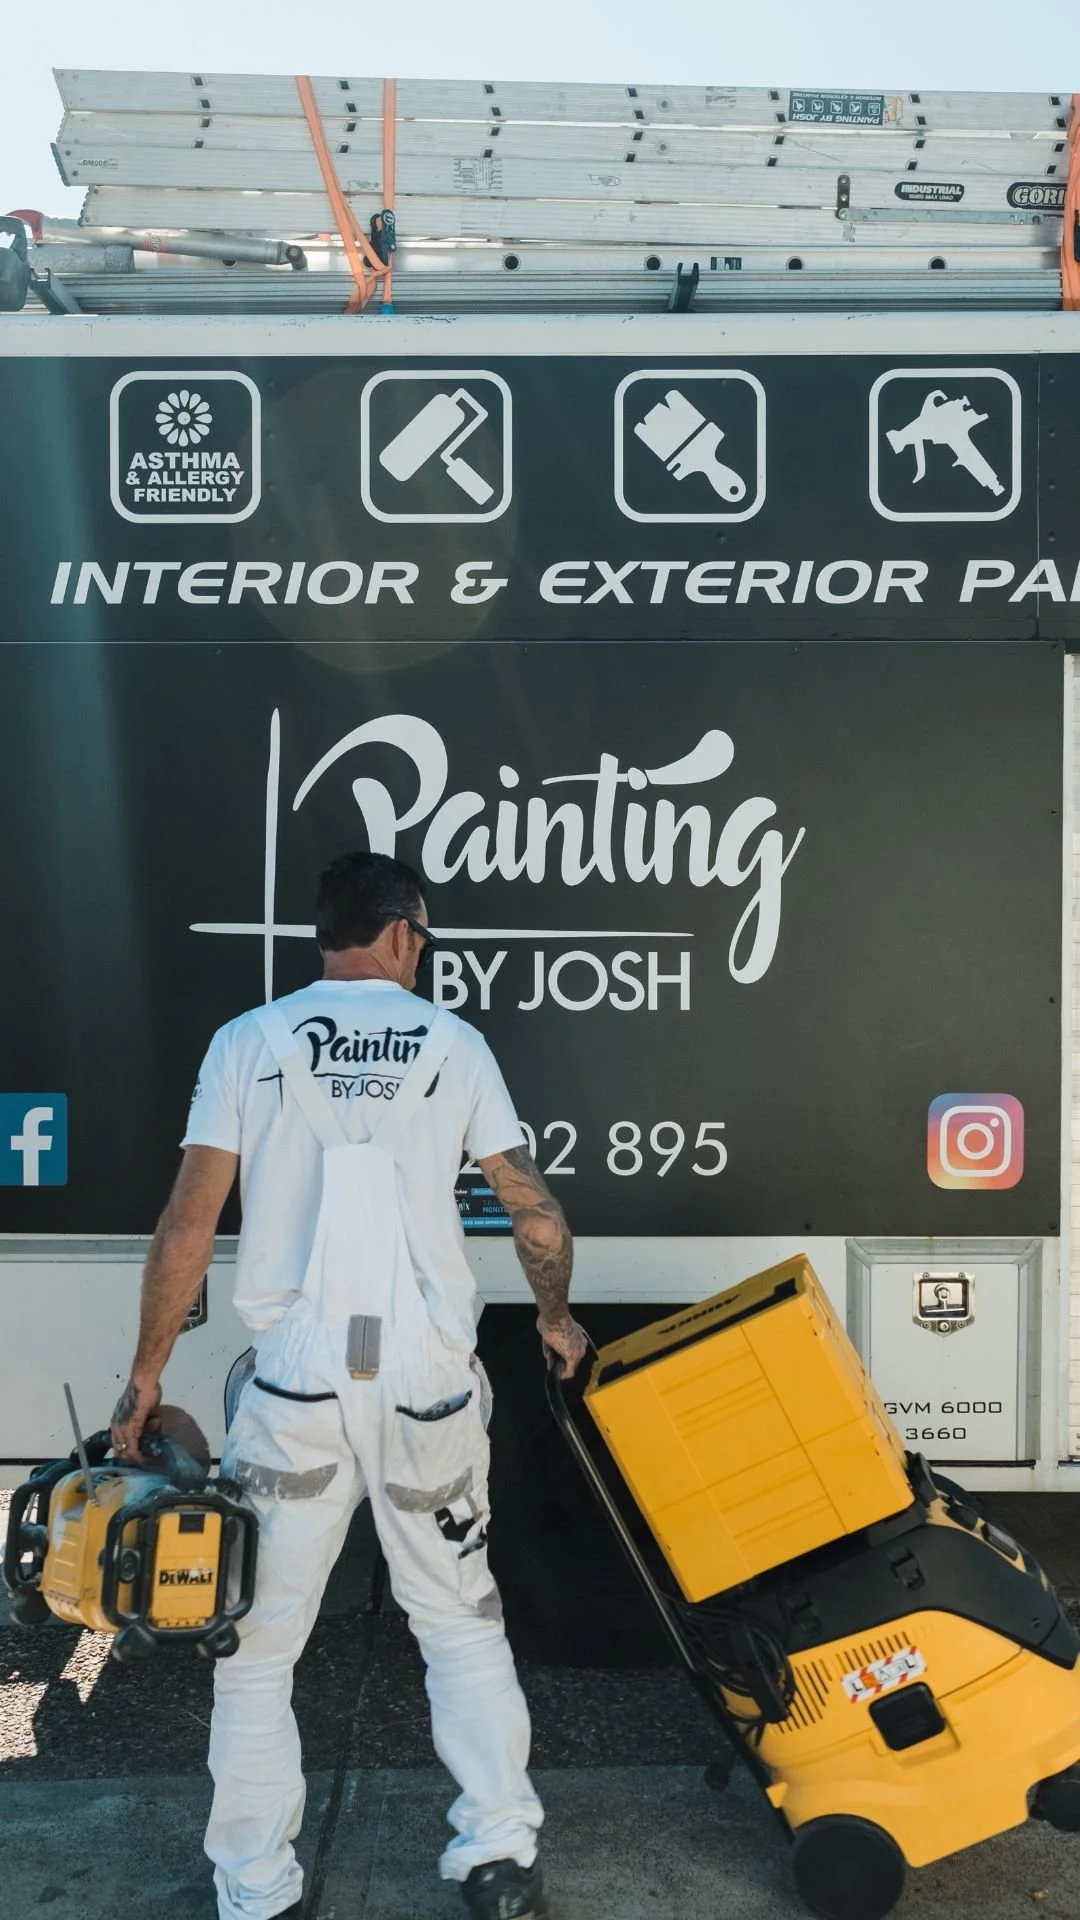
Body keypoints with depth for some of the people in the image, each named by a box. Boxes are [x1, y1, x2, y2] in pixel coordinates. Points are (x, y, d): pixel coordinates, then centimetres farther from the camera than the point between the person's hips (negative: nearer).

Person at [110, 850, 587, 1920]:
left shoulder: (248, 1042, 1)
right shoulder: (451, 1042, 3)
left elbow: (186, 1227, -2)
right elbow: (536, 1212, 5)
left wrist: (147, 1373, 8)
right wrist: (554, 1318, 23)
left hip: (294, 1387, -1)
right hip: (428, 1382, 1)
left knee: (255, 1644, 14)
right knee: (461, 1620, 19)